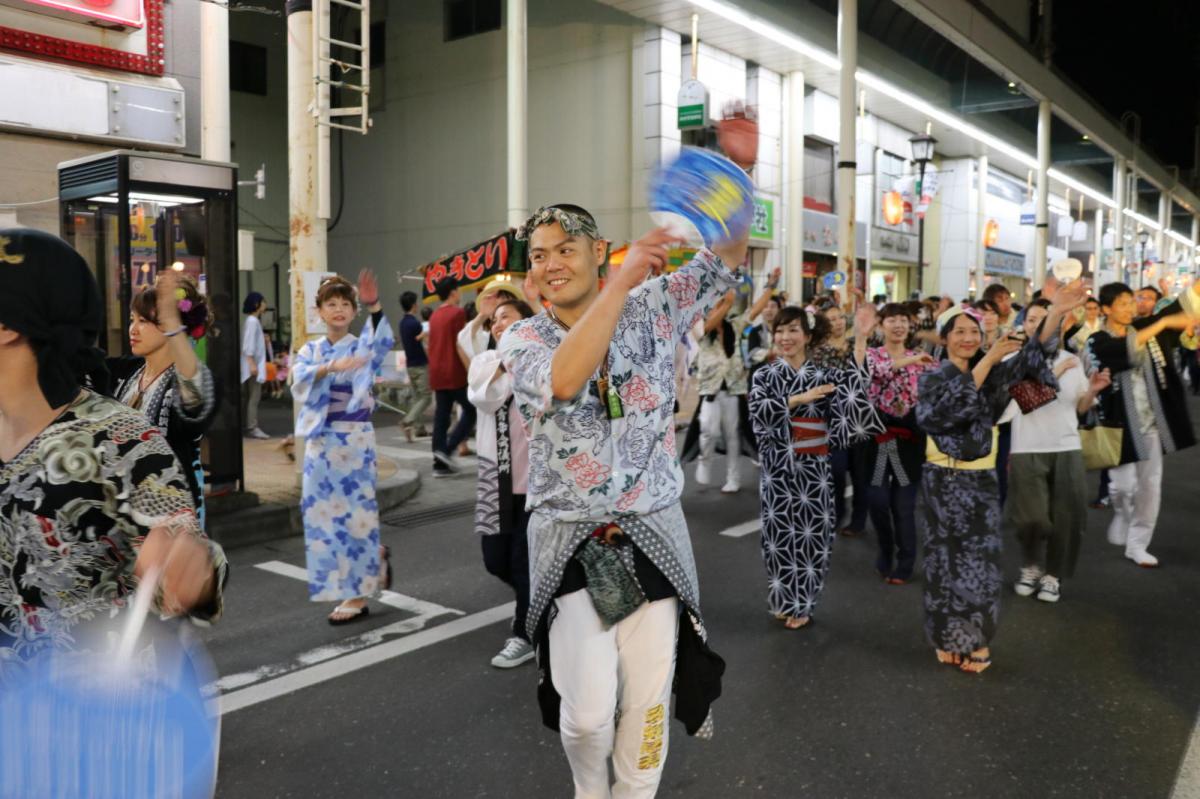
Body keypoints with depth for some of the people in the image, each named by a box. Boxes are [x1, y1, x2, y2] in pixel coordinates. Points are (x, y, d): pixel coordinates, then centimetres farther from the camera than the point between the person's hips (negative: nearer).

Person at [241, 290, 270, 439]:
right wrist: (252, 363, -24)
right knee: (254, 397, -10)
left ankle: (245, 427, 15)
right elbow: (249, 344, -20)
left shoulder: (254, 320, 16)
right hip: (253, 364, -10)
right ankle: (252, 428, -11)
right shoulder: (252, 321, -13)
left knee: (247, 397, 11)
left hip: (255, 364, 10)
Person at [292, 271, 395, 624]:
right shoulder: (310, 351, 9)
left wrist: (374, 306, -43)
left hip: (355, 439, -4)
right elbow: (300, 379, -13)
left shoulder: (362, 346, -1)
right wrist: (330, 367, -32)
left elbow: (383, 342, -26)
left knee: (354, 512, -2)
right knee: (324, 513, 6)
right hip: (320, 439, 4)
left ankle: (357, 595, 9)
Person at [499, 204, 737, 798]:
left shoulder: (653, 310, 1)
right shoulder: (522, 339, -4)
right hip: (569, 539, -1)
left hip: (652, 533, 2)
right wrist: (622, 280, -29)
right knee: (588, 708, -3)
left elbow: (728, 255, -4)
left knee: (649, 696, 8)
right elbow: (563, 381, -26)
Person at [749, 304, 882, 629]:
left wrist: (860, 338, -24)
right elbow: (758, 410, -15)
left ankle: (802, 605, 21)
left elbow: (853, 380, -16)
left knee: (812, 534, 5)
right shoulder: (765, 375, 2)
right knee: (781, 533, 5)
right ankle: (784, 601, 22)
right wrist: (799, 399, -22)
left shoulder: (824, 375, 4)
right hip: (779, 467, -1)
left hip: (814, 469, 1)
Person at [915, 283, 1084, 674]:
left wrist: (1055, 313, -30)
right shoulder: (930, 380, -1)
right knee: (945, 559, 5)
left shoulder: (992, 373, 4)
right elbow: (952, 405, -22)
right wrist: (988, 360, -23)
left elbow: (1029, 356, -14)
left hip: (980, 480, 2)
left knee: (979, 560, 4)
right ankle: (950, 639, 19)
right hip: (942, 481, -1)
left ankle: (978, 641, 18)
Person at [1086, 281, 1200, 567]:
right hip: (1121, 423, -5)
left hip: (1151, 420, 5)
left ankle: (1137, 543, 15)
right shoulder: (1099, 341, -9)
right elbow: (1127, 348, -28)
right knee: (1124, 485, -1)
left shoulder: (1143, 328, 6)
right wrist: (1164, 322, -32)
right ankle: (1122, 516, 31)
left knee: (1150, 485, 5)